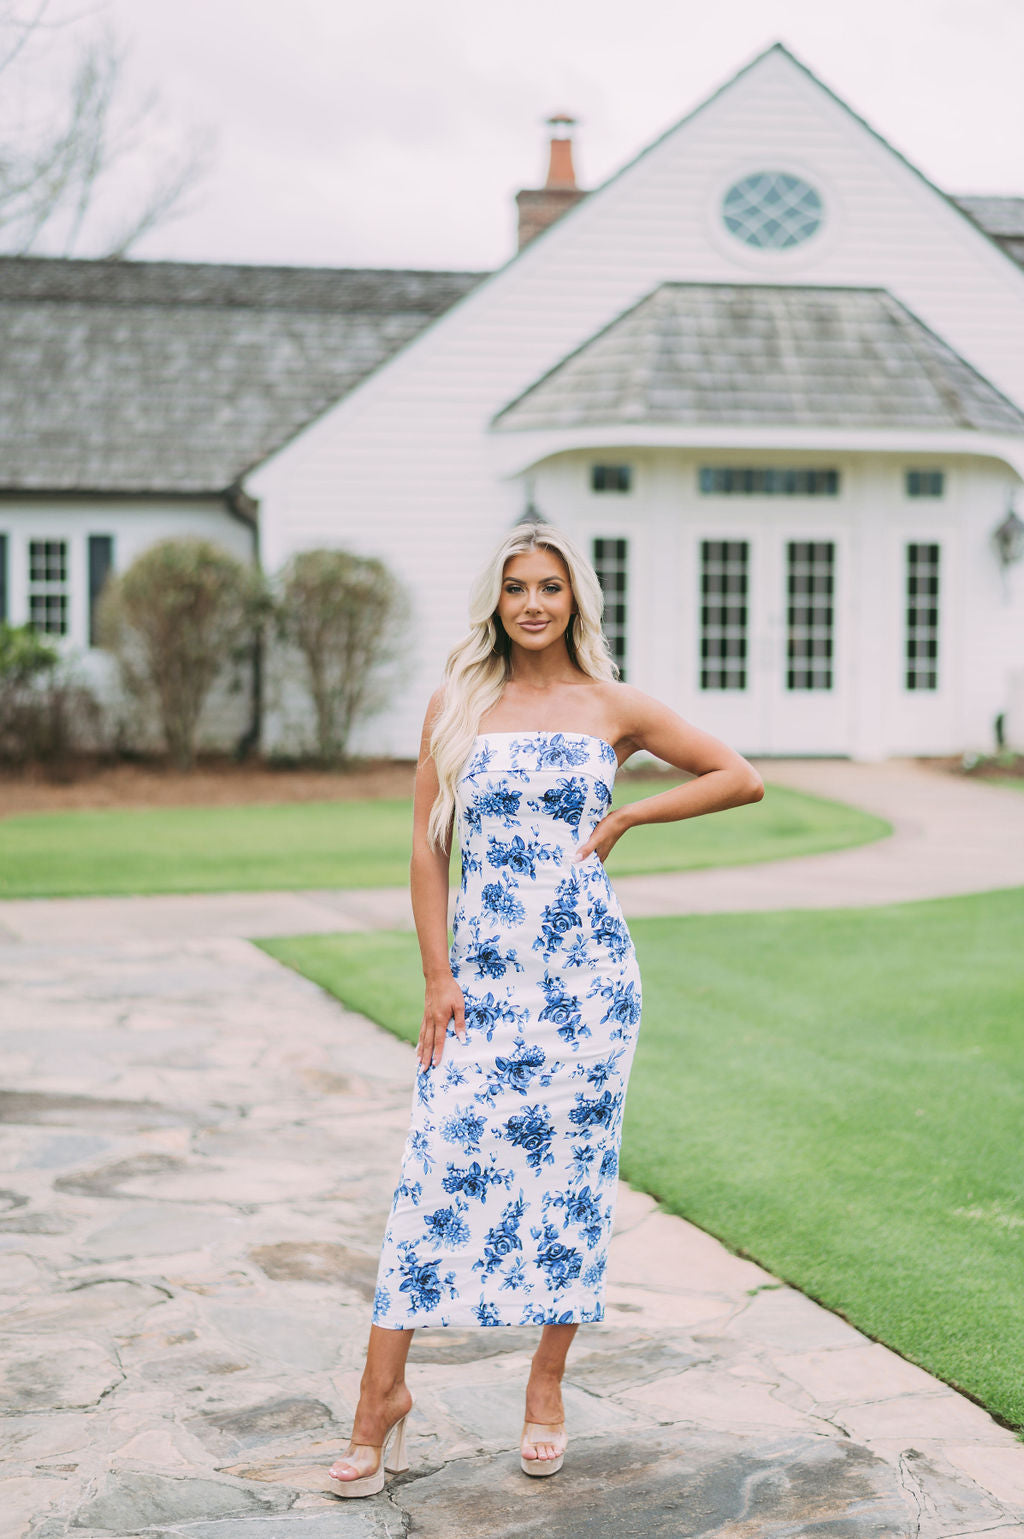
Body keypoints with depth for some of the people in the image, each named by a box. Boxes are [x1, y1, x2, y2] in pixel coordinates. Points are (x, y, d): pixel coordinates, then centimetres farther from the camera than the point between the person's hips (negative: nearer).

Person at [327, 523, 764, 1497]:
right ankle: (383, 1390, 4)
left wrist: (626, 816, 1)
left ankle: (548, 1381, 19)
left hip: (586, 975, 0)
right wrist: (436, 974, 0)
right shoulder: (456, 704, 6)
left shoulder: (613, 709, 4)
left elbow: (740, 779, 9)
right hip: (481, 976, 1)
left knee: (570, 1171, 4)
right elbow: (427, 841, 6)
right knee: (439, 1167, -5)